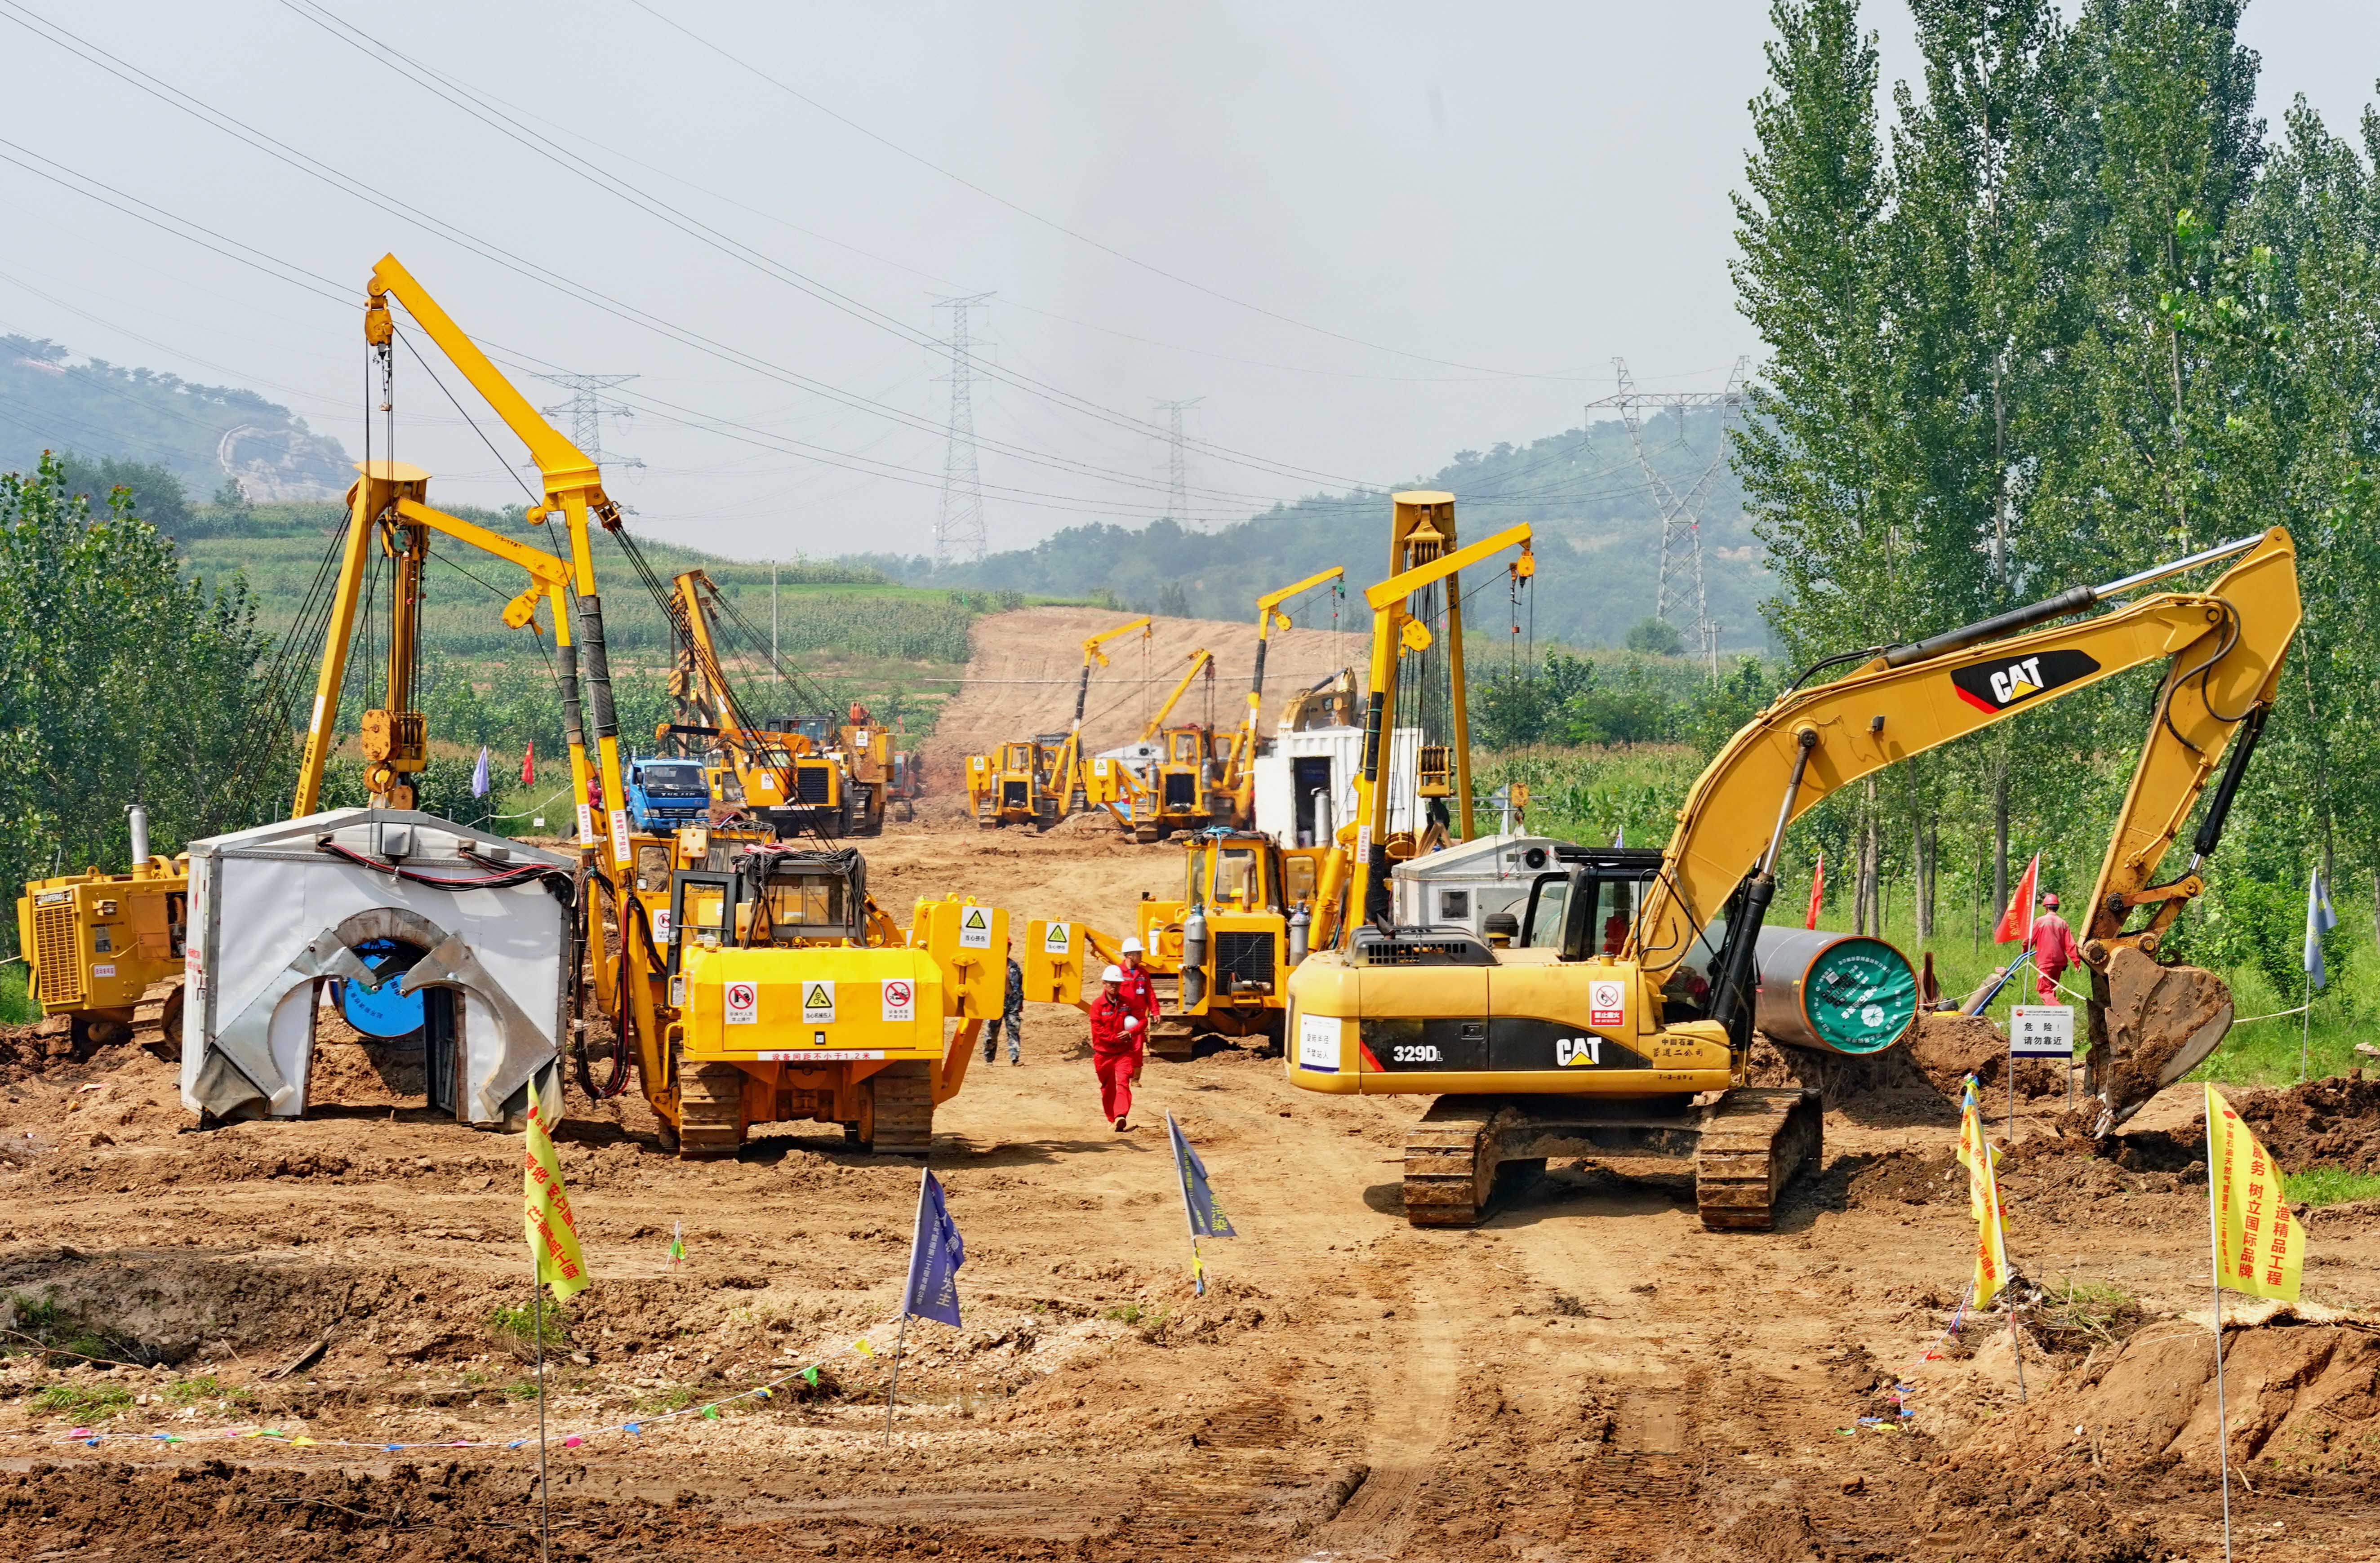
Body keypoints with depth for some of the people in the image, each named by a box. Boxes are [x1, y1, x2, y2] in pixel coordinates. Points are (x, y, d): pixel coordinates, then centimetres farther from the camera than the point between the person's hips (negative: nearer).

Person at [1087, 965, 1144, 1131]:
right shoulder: (1098, 1005, -5)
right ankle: (1112, 1119, 29)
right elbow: (1099, 1031, -11)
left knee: (1122, 1082, -20)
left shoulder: (1127, 1003, 2)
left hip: (1124, 1052, 0)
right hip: (1104, 1053, 0)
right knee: (1108, 1088, 12)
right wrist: (1117, 1038, -15)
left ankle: (1121, 1116, -31)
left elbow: (1142, 1021, 5)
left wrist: (1130, 1033, -13)